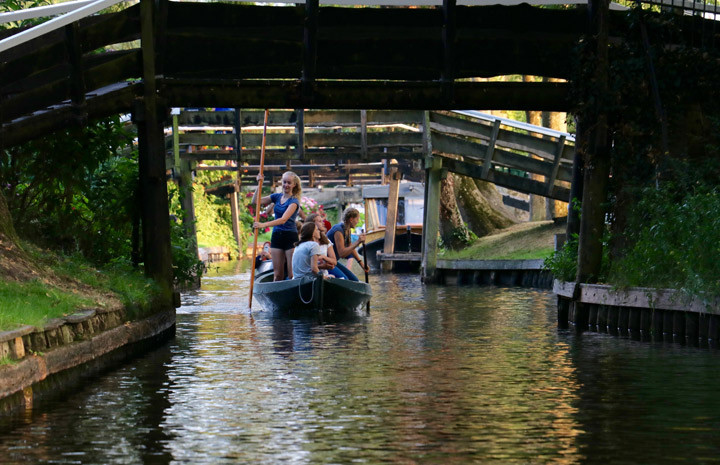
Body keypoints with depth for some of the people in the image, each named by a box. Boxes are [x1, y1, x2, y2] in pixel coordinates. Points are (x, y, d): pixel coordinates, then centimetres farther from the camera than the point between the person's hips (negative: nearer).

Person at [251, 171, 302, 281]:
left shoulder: (294, 201, -8)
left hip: (291, 237, -5)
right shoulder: (277, 197, 11)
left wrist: (264, 225, -32)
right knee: (278, 274, 3)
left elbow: (283, 219, -22)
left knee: (292, 274, -9)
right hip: (276, 236, 5)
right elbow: (255, 202, 10)